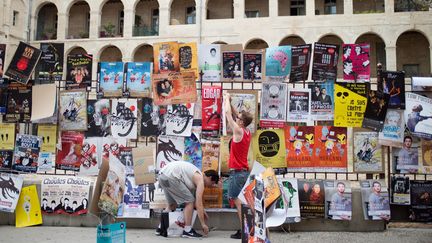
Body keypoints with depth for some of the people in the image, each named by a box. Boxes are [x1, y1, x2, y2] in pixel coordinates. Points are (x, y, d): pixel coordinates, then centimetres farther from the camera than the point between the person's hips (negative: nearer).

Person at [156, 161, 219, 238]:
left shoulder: (196, 176, 25)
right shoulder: (200, 180, -2)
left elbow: (195, 198, 35)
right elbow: (199, 204, -7)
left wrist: (203, 212, 39)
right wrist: (203, 224, -3)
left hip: (162, 176, 10)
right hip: (170, 176, -10)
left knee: (172, 204, 26)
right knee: (189, 201, -1)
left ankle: (161, 228, 26)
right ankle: (187, 231, 1)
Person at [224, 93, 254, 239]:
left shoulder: (238, 131, -13)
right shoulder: (247, 132, 9)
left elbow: (228, 113, -8)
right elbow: (234, 114, 20)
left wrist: (227, 98, 5)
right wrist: (229, 102, 19)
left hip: (237, 172, -9)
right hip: (244, 171, 9)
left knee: (238, 201, -6)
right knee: (241, 201, 10)